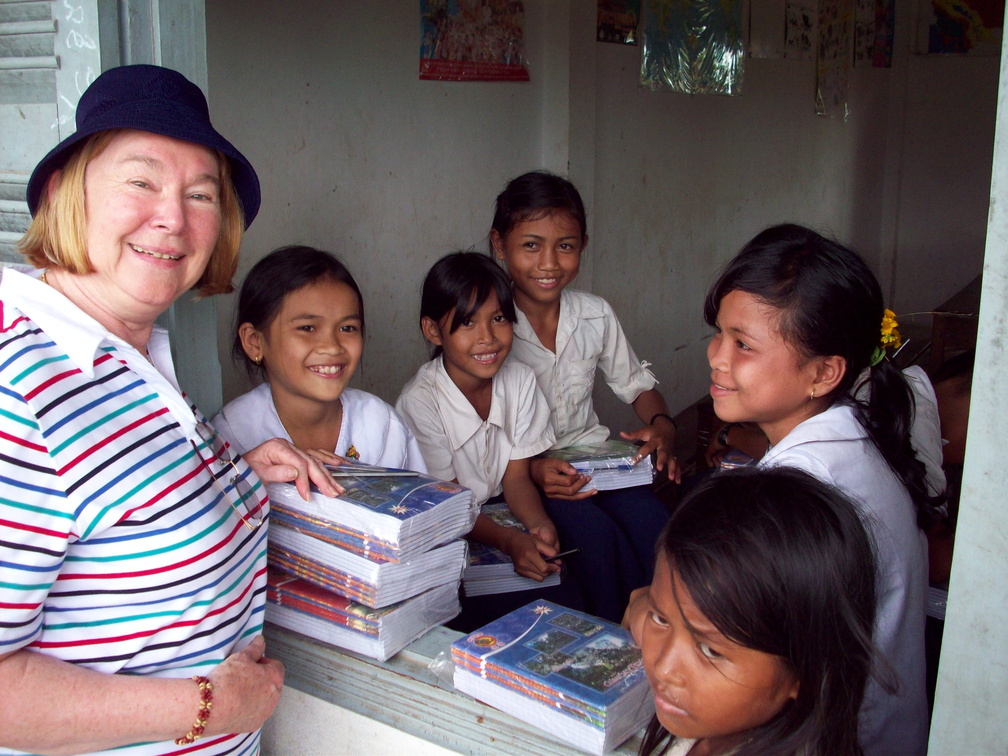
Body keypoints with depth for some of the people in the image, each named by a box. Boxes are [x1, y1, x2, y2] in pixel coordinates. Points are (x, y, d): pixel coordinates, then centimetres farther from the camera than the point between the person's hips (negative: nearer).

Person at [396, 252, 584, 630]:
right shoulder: (420, 402, -20)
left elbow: (516, 475, -1)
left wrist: (539, 524, -23)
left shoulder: (519, 381, -3)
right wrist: (509, 540, -32)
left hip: (498, 514, 5)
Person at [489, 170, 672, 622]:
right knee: (596, 534, -29)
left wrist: (661, 425, -5)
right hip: (519, 471, -4)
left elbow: (634, 383, 16)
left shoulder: (596, 316, 1)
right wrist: (533, 468, -26)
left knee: (654, 528, -23)